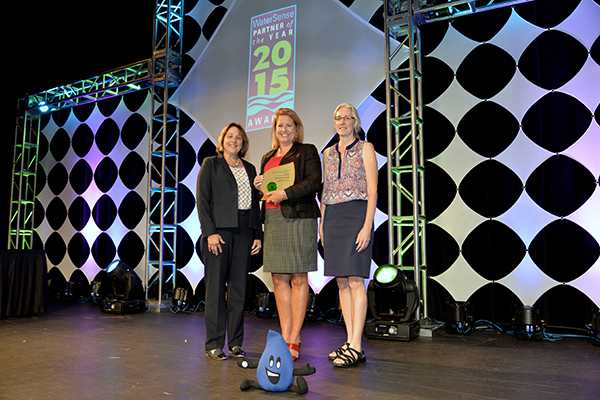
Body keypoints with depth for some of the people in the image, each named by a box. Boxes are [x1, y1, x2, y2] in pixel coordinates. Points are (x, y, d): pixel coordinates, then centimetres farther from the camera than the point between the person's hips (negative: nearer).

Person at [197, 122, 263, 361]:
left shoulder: (249, 169, 18)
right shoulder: (211, 164, 6)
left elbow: (254, 204, 16)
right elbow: (202, 200, -2)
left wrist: (258, 234, 8)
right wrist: (210, 232, -12)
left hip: (243, 232, 4)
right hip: (219, 231, -4)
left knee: (239, 287, 6)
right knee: (216, 287, -1)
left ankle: (235, 343, 15)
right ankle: (213, 344, 9)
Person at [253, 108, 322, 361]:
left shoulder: (307, 151, 6)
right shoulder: (267, 157, 23)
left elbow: (314, 182, -8)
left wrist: (285, 193, -16)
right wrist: (259, 186, 5)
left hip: (298, 218, -5)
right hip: (272, 220, 6)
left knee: (298, 278, -4)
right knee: (279, 279, 4)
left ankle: (294, 340, 2)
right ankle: (285, 337, 11)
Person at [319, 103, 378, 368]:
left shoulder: (365, 148, 3)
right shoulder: (328, 154, 18)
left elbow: (372, 190, -5)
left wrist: (367, 225, -14)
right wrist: (322, 222, 11)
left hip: (356, 215, -5)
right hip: (332, 218, 6)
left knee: (355, 281, -9)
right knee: (342, 282, 5)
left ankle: (356, 347, -5)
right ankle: (350, 342, 13)